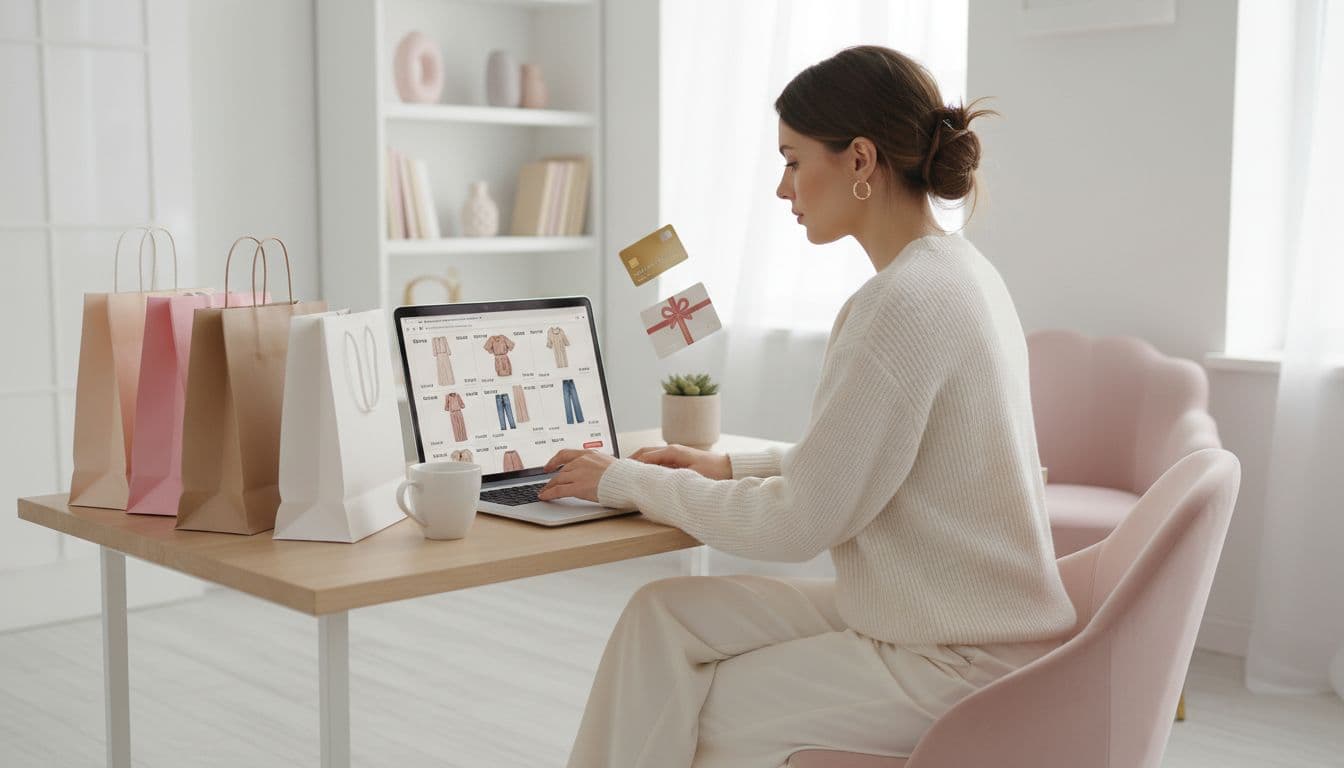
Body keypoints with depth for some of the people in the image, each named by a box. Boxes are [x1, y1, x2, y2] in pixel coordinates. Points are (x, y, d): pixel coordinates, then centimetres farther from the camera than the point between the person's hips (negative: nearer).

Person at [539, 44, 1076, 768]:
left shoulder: (903, 303, -24)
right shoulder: (957, 270, 7)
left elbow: (800, 522, -20)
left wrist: (628, 481, -9)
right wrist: (729, 466, 9)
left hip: (960, 667, -9)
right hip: (960, 621, 9)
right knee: (665, 614, 4)